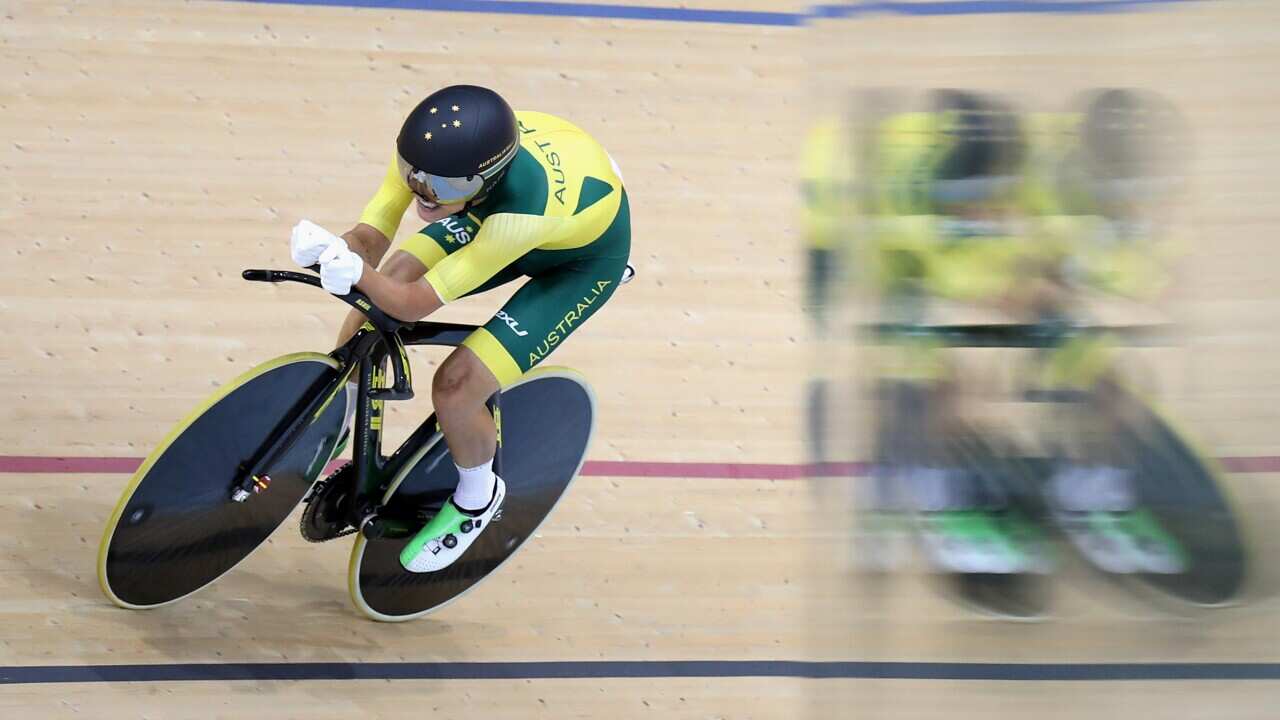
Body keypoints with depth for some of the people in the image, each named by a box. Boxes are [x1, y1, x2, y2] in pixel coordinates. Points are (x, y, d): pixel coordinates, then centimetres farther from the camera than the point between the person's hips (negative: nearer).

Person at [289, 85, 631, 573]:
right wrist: (332, 249, -45)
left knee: (456, 387, -18)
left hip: (585, 257, -6)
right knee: (385, 284, -11)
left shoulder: (522, 211, -45)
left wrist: (356, 271, -57)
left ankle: (476, 499, 15)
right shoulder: (428, 150, -31)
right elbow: (370, 236, -24)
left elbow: (414, 305, -39)